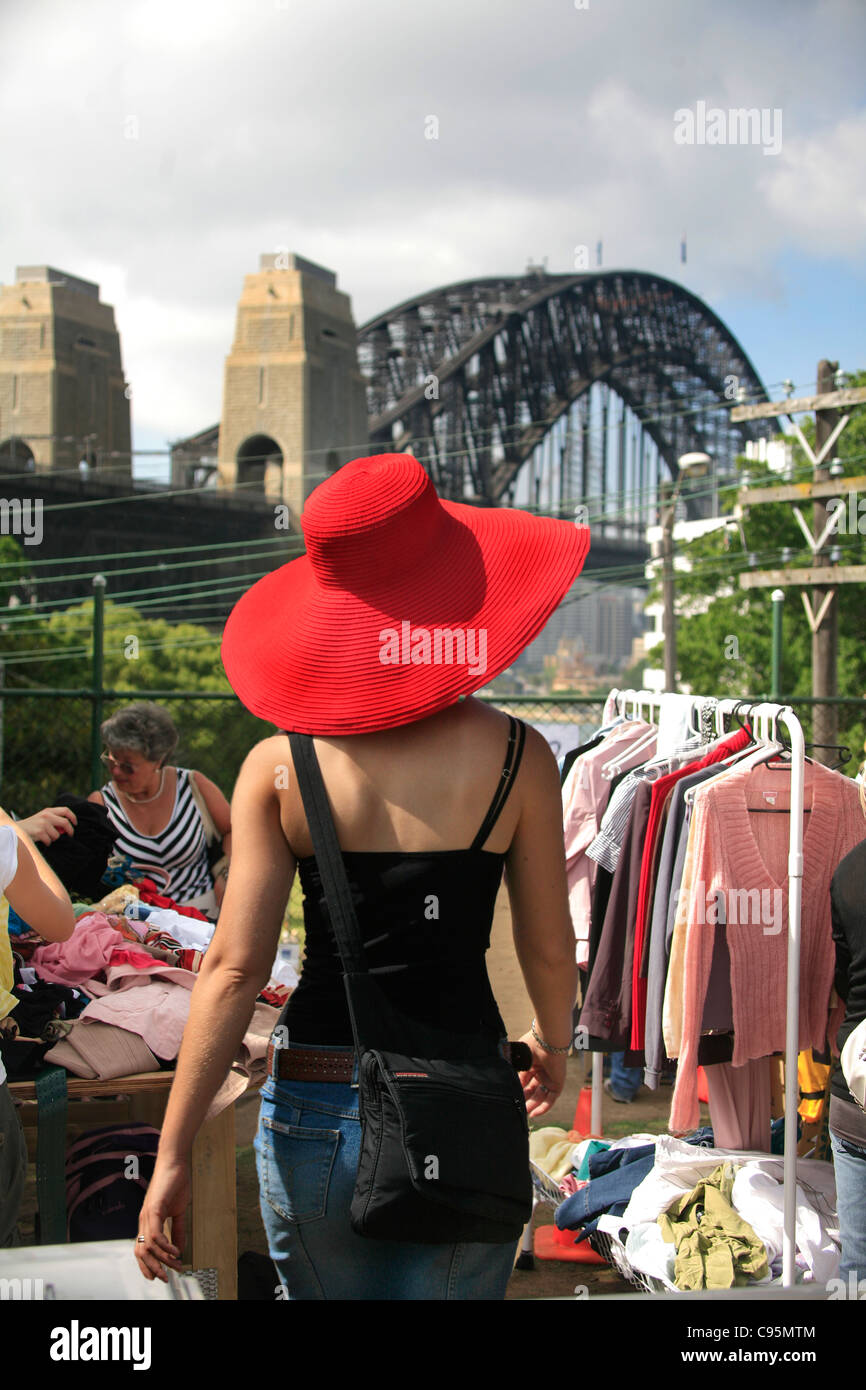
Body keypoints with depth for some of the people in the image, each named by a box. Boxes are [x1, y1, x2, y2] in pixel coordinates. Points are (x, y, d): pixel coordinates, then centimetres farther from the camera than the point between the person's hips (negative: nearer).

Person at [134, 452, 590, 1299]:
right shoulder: (515, 757, -5)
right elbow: (548, 948, 4)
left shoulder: (278, 766, -5)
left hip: (316, 1106, 1)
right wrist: (555, 1041, 25)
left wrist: (172, 1156, -2)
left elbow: (235, 967, -8)